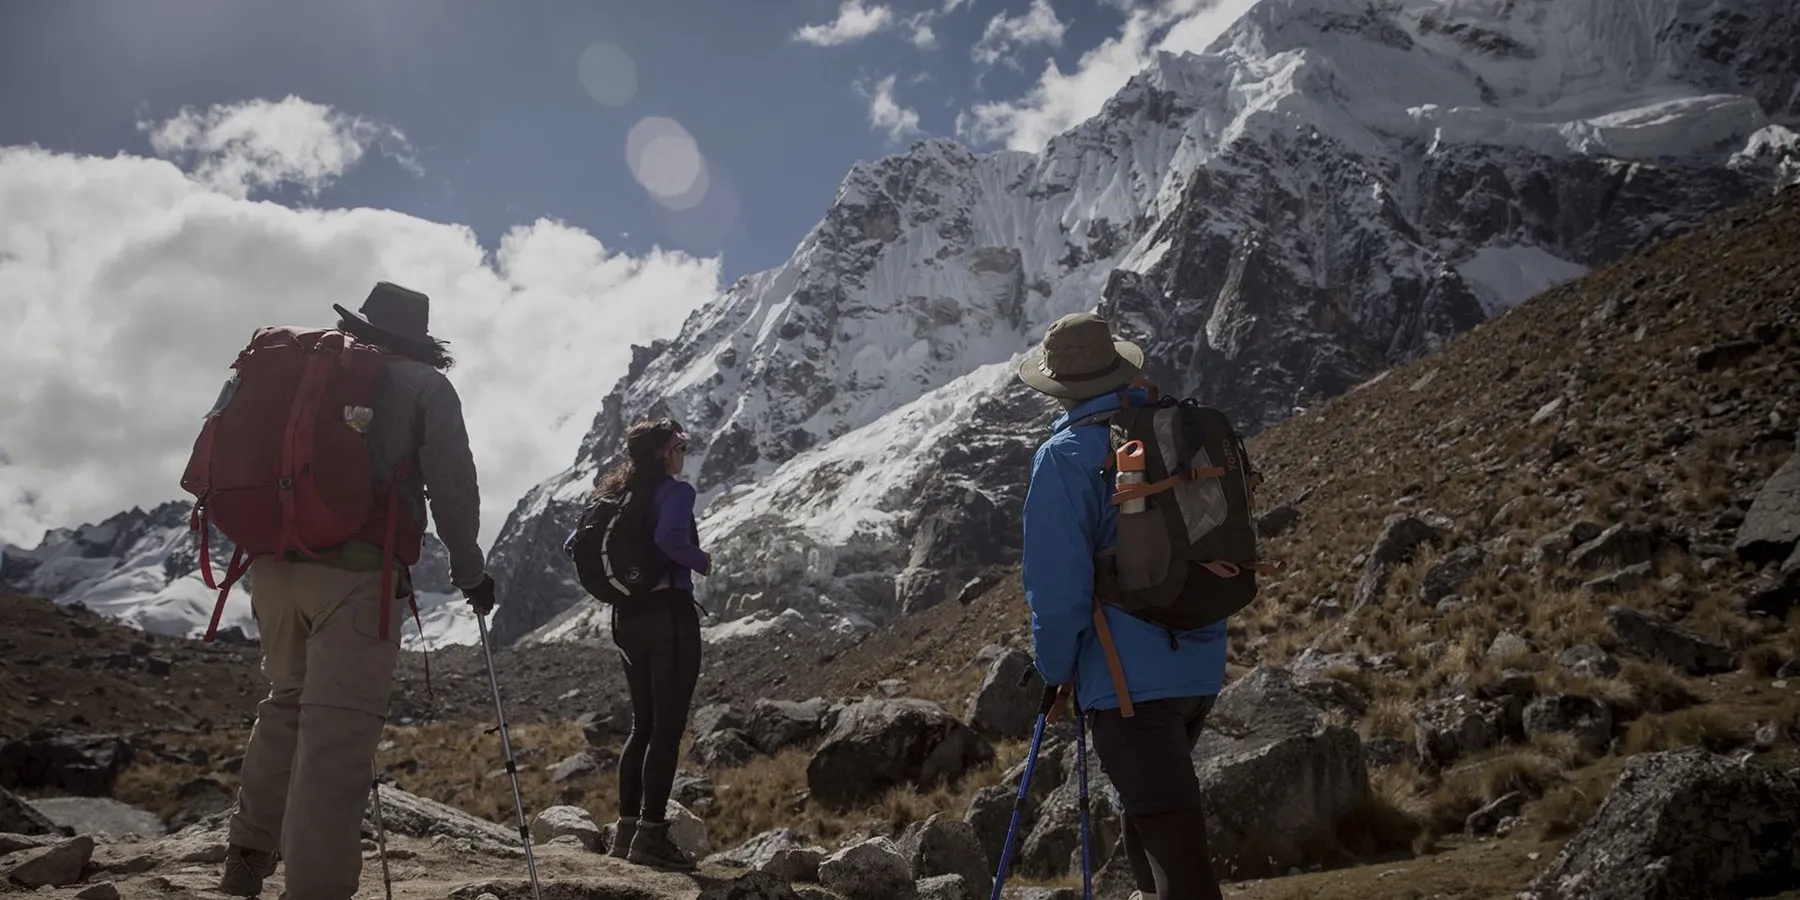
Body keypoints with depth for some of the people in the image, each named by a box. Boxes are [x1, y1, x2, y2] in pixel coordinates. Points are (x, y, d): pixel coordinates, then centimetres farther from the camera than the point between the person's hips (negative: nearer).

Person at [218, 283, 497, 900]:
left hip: (275, 563, 6)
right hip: (358, 572, -5)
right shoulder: (424, 386, 4)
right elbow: (452, 485, -3)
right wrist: (469, 569, 8)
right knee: (338, 732, -6)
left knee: (288, 702, 23)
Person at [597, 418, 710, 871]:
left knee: (643, 725, 17)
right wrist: (702, 561, -11)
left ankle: (626, 828, 19)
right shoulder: (676, 491, -11)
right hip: (670, 613, -8)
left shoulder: (616, 496, 11)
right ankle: (651, 834, -1)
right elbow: (669, 538, -29)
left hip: (626, 617, 8)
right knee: (668, 727, -2)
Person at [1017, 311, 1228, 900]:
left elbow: (1056, 584, -18)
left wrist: (1055, 670, -3)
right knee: (1152, 799, 30)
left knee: (1175, 843, -4)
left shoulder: (1066, 457, -15)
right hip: (1203, 667, 8)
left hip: (1130, 679, -7)